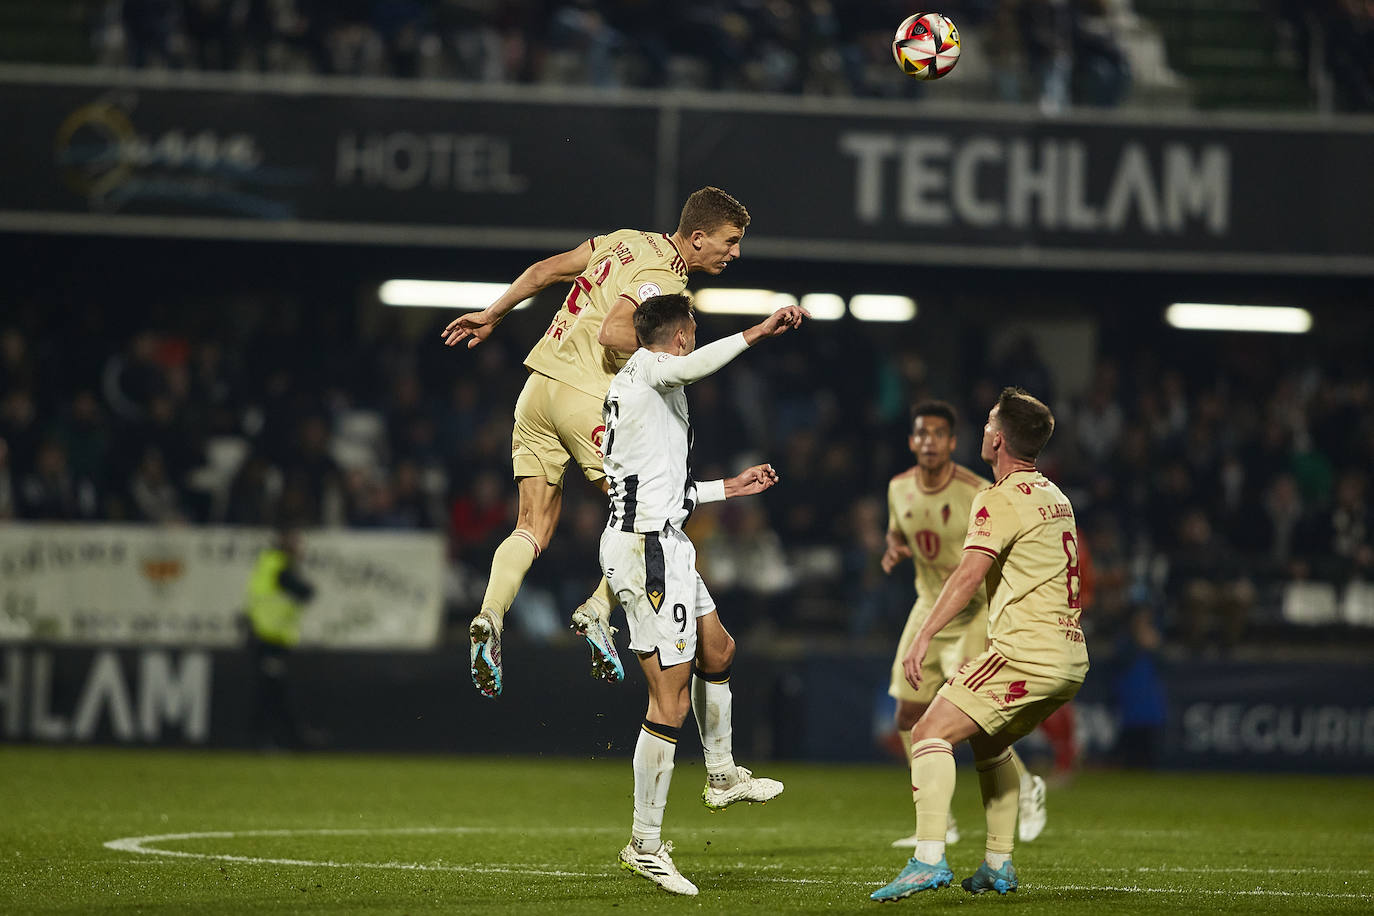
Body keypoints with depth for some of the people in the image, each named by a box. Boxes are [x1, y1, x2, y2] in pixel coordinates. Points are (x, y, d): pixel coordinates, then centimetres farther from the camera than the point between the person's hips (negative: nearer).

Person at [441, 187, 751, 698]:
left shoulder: (629, 242, 14)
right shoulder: (663, 280, -11)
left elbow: (542, 272, 18)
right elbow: (613, 333, -26)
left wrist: (491, 316, 29)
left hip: (538, 387, 8)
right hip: (587, 398, -8)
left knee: (533, 530, 6)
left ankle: (490, 617, -14)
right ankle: (598, 611, -10)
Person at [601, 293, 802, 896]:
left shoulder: (631, 387, 21)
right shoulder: (648, 366, -7)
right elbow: (692, 367, -34)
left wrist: (730, 488, 34)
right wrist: (758, 332, -34)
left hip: (658, 544, 11)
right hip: (649, 549, -11)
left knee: (718, 652, 28)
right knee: (671, 699, -8)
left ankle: (722, 776, 43)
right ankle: (645, 844, -4)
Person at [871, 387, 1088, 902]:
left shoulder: (1001, 500, -9)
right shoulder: (1055, 497, 18)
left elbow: (970, 573, -22)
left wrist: (923, 637, -27)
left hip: (1025, 651, -9)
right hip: (1070, 659, 9)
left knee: (931, 732, -12)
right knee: (988, 739, 28)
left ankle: (929, 860, -26)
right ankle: (999, 866, 25)